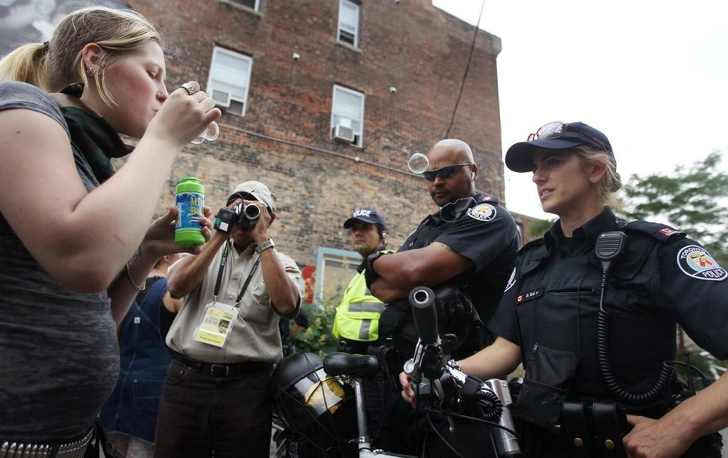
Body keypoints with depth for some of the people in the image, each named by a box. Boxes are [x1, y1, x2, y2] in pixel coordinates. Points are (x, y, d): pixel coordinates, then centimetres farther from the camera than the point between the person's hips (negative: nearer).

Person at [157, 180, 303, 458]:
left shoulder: (281, 263, 4)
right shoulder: (204, 248, 10)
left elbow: (286, 305, -16)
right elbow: (176, 286, -7)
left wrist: (262, 239, -13)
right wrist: (219, 236, -7)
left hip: (247, 384, -1)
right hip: (187, 377, 2)